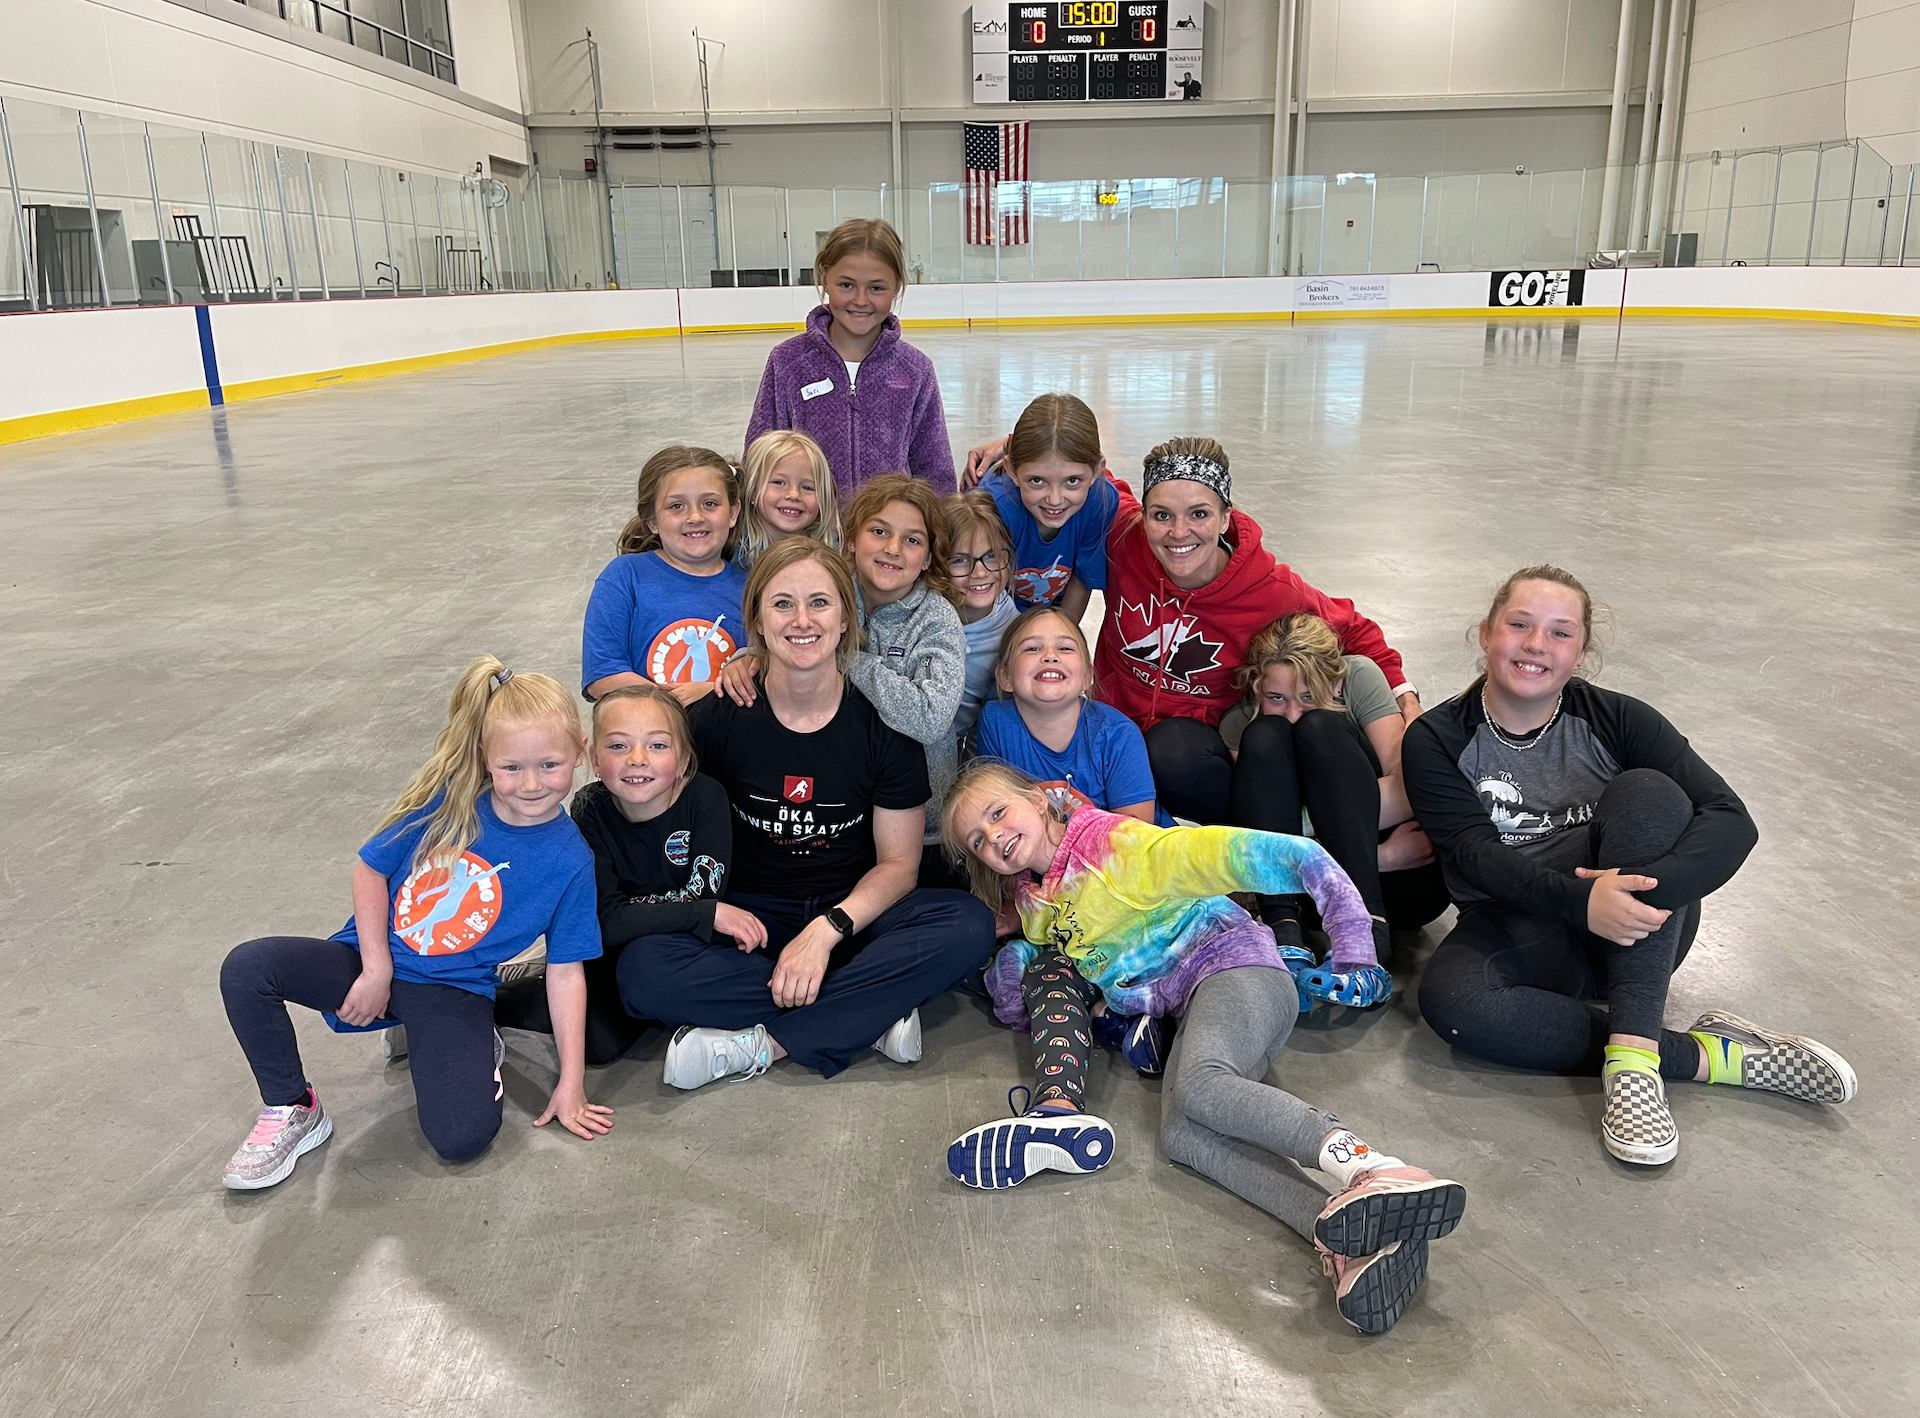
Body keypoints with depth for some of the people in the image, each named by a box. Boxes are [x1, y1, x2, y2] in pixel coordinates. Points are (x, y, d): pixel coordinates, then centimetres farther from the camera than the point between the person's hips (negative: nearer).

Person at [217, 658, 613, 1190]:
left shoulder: (571, 862, -12)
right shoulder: (448, 801, -11)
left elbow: (565, 971, -7)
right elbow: (371, 870, 0)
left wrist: (571, 1084, -6)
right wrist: (377, 969, -8)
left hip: (453, 991, -2)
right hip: (375, 959, 2)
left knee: (463, 1136, -24)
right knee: (247, 968, -22)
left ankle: (471, 1049, 12)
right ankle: (292, 1110, -1)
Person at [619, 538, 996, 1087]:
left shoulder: (884, 719, -7)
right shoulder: (718, 718, -5)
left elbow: (898, 861, -5)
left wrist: (828, 928, -20)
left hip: (852, 913, 0)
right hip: (752, 918, 0)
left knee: (970, 926, -29)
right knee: (642, 972, -29)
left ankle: (762, 1042, -25)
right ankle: (873, 1011, -23)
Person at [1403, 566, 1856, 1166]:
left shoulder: (1615, 720, -2)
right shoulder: (1435, 740, -3)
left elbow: (1733, 821, -13)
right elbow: (1473, 853, -14)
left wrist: (1645, 888, -33)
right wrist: (1580, 901, -33)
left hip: (1636, 934, 1)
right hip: (1517, 931, 0)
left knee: (1647, 791, -26)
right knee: (1448, 998, -33)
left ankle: (1632, 1055, -33)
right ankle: (1703, 1055, -22)